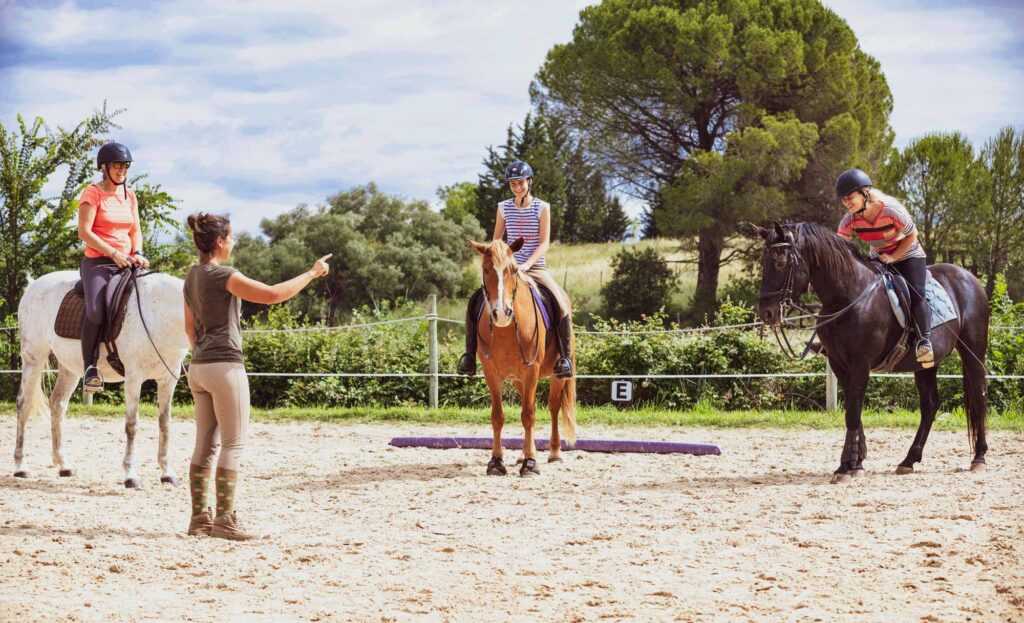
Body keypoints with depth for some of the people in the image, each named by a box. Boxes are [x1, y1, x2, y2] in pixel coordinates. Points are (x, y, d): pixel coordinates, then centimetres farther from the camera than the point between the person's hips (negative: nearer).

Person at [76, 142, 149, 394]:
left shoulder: (130, 196, 16)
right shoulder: (92, 194, -3)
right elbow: (84, 232, -10)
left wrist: (137, 253, -3)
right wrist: (113, 253, -17)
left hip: (126, 262, 6)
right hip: (97, 262, -6)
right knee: (95, 311, -28)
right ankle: (90, 367, -18)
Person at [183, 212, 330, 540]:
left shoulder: (192, 276, 11)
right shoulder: (224, 276, -15)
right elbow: (273, 294, -21)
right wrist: (312, 273, -11)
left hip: (199, 367, 9)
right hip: (226, 366, -9)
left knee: (205, 444, 11)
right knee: (233, 445, -4)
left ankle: (200, 517, 13)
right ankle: (224, 519, -4)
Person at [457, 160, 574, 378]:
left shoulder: (542, 208, -1)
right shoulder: (504, 208, 7)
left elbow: (544, 242, -7)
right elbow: (496, 240, 12)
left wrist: (527, 264, -20)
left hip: (536, 268, -3)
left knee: (562, 305, -25)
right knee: (475, 302, -13)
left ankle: (565, 356, -16)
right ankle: (470, 355, -4)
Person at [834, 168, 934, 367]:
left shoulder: (891, 210, -28)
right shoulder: (850, 220, -16)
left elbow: (912, 235, -16)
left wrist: (893, 257, -24)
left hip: (908, 255, -5)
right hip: (877, 258, 5)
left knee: (915, 294, -26)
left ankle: (924, 340, -25)